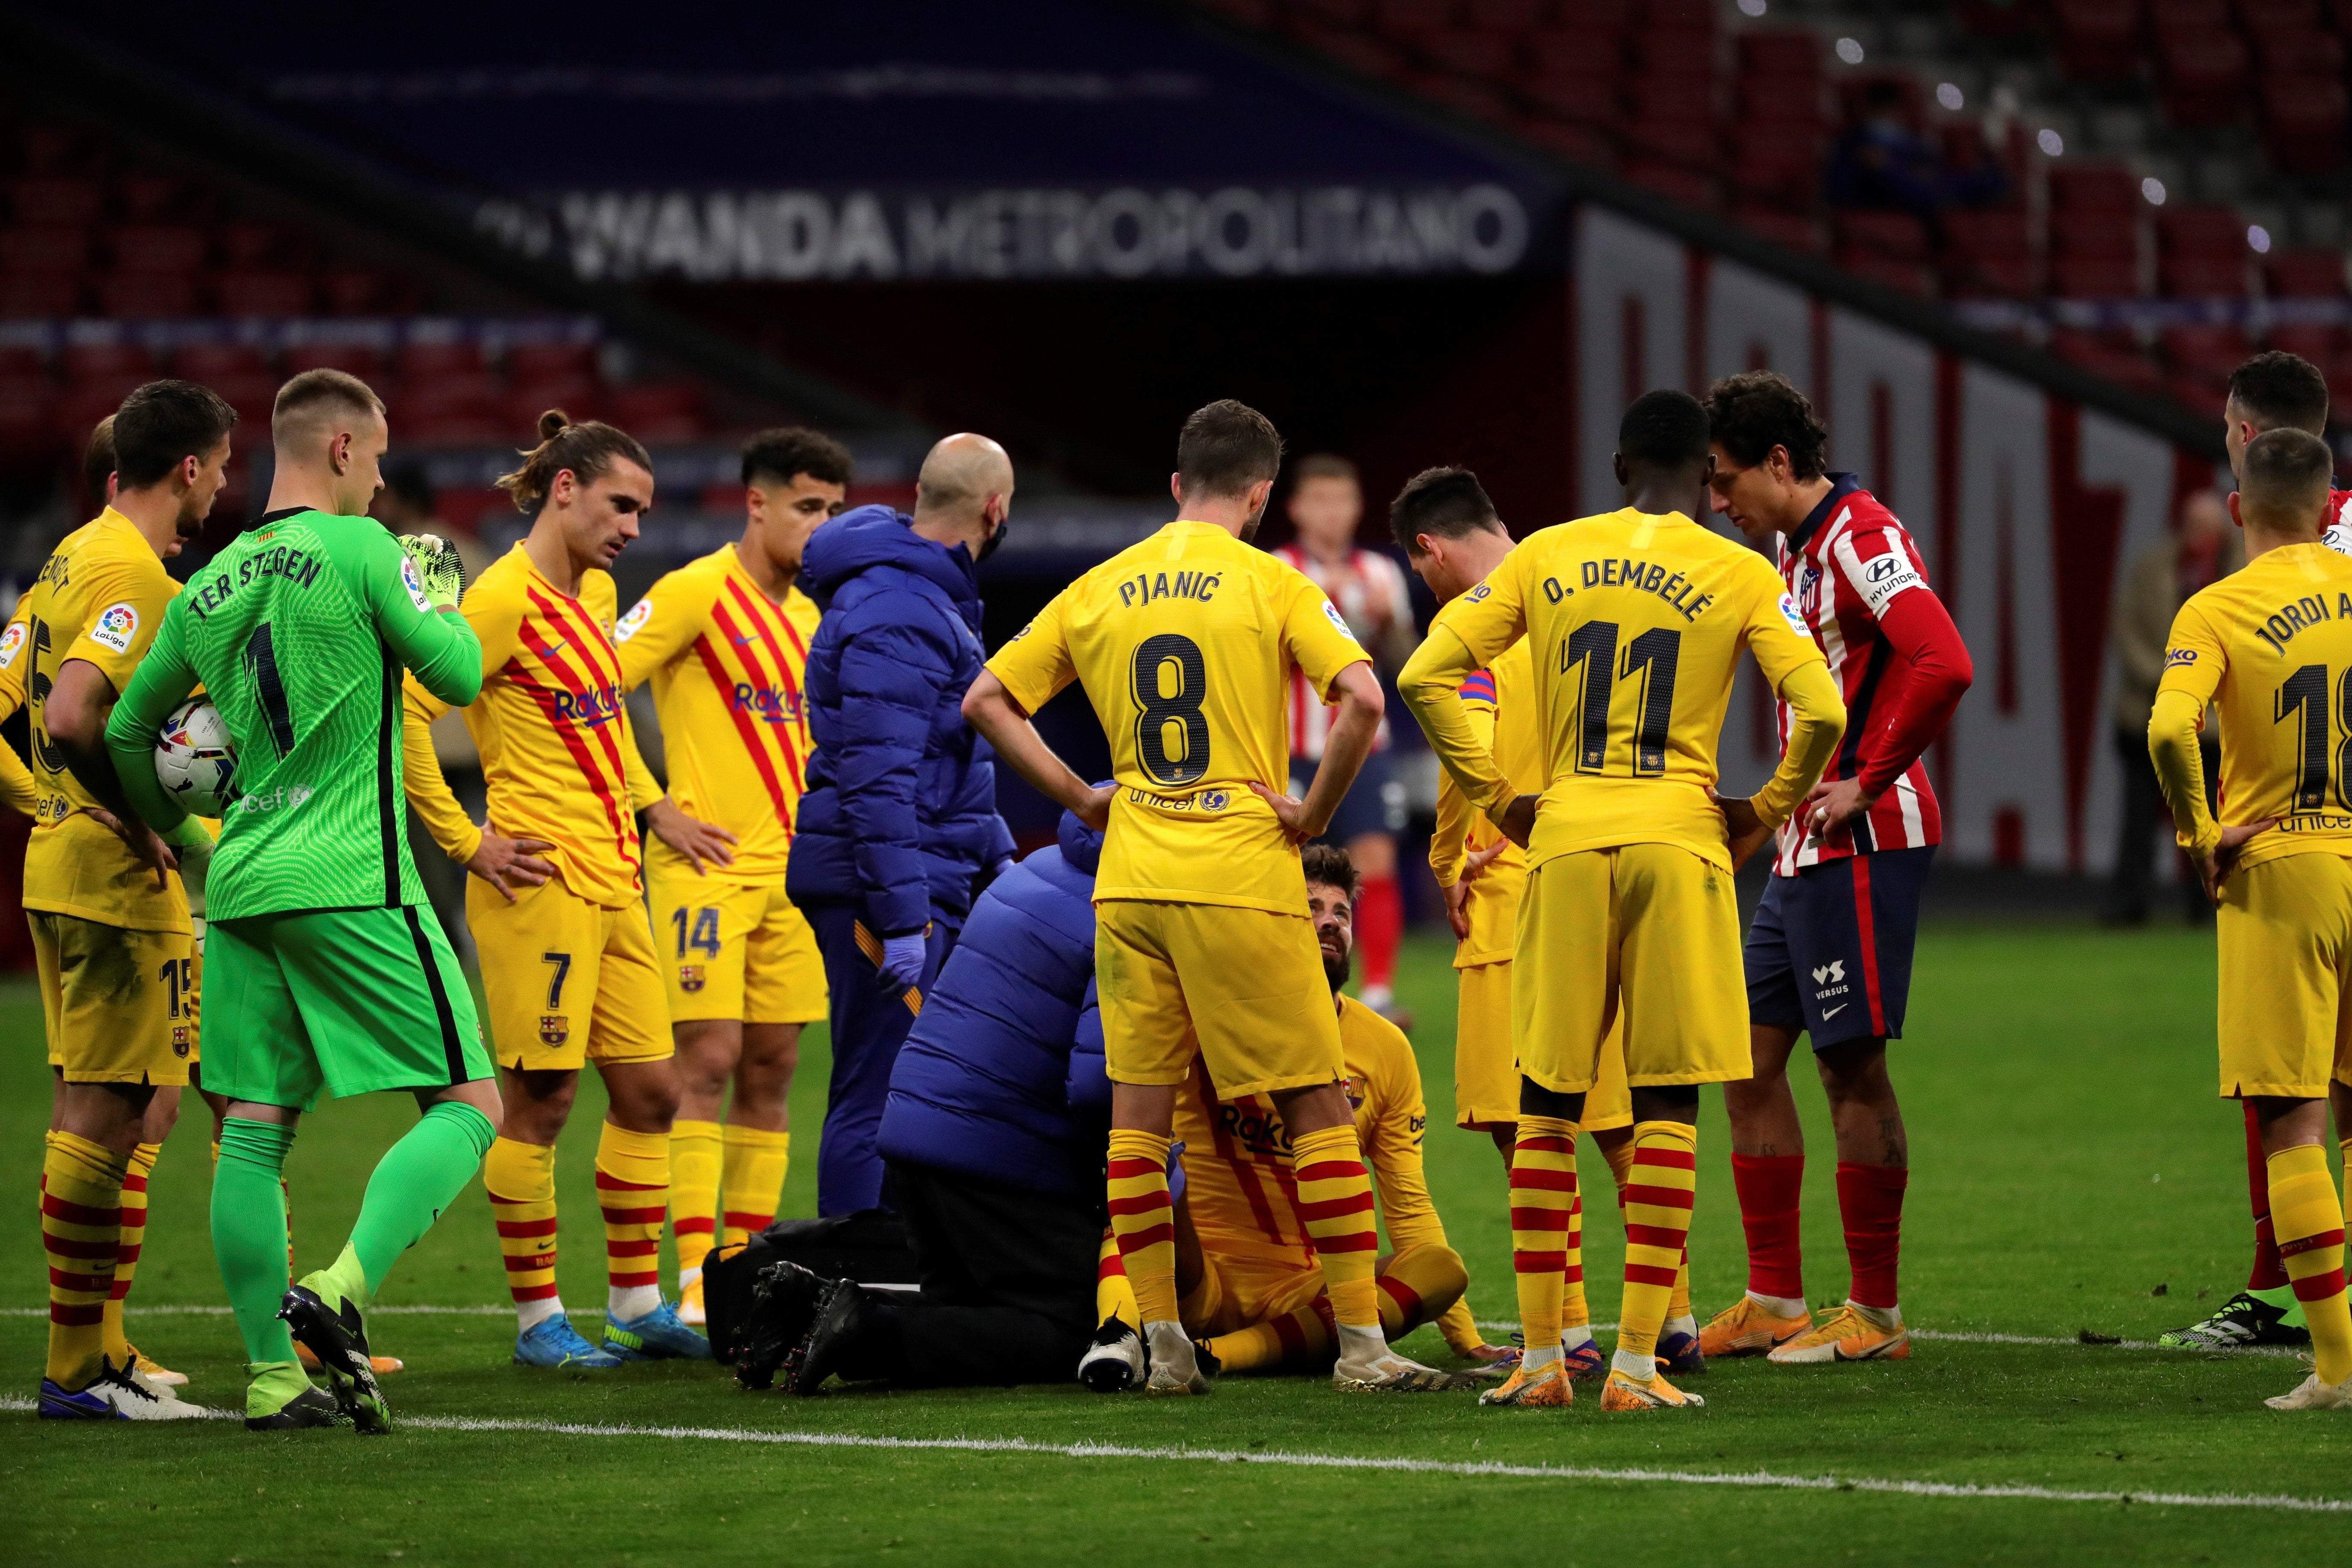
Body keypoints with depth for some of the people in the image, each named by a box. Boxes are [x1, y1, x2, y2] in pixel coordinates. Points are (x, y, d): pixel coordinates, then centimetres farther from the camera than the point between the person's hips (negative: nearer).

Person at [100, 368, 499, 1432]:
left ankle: (272, 1374, 4)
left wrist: (182, 836, 34)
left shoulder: (207, 588, 12)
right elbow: (458, 674, -3)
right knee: (467, 1104, -2)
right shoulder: (359, 550, -7)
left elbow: (126, 733, 20)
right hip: (353, 885, -7)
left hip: (242, 890, 7)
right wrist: (440, 602, 17)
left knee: (254, 1131, 7)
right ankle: (341, 1293, -20)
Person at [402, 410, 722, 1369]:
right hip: (540, 885, -9)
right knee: (541, 1100, -4)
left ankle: (636, 1307, 18)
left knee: (649, 1090, 10)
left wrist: (653, 806, 23)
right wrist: (466, 845, -15)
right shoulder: (507, 599, -13)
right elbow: (404, 713, -18)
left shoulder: (596, 595, 14)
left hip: (613, 884, 9)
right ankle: (537, 1319, 3)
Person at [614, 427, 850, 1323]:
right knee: (709, 1061, -11)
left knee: (771, 1069, 5)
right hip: (705, 858, -7)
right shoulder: (696, 593, -7)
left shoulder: (809, 617, 17)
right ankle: (695, 1277, -13)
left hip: (788, 869, 7)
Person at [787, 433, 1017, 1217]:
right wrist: (900, 920, -25)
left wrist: (996, 855, 27)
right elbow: (877, 780, -23)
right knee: (879, 1100, -8)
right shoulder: (898, 616, -18)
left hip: (934, 874, 11)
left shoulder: (933, 594, 17)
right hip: (884, 886, -11)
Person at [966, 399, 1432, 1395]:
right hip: (1242, 877, -4)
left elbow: (986, 701, 12)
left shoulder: (1097, 591, 9)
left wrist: (1077, 796, 13)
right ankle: (1361, 1342, -1)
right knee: (1317, 1105, 2)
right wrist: (1315, 811, -4)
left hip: (1129, 884, 4)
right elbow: (1361, 701, -16)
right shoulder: (1270, 585, -4)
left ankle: (1162, 1345, 6)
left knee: (1139, 1111, 9)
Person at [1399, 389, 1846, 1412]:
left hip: (1565, 842, 2)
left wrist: (1496, 799, 11)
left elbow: (1425, 677, 3)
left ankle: (1540, 1355, 10)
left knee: (1547, 1102, 10)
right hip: (1678, 841, -2)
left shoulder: (1544, 558, 8)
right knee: (1667, 1104, 1)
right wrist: (1767, 813, 9)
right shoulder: (1738, 575, 2)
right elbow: (1821, 715, -7)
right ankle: (1637, 1360, -5)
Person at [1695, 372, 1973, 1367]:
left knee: (1852, 1065, -5)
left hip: (1861, 843, -10)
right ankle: (1774, 1301, 15)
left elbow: (1943, 665, -28)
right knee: (1751, 1059, 10)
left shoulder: (1860, 538, -15)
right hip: (1801, 851, 10)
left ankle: (1876, 1312, 1)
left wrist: (1866, 782, -21)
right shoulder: (1790, 546, 15)